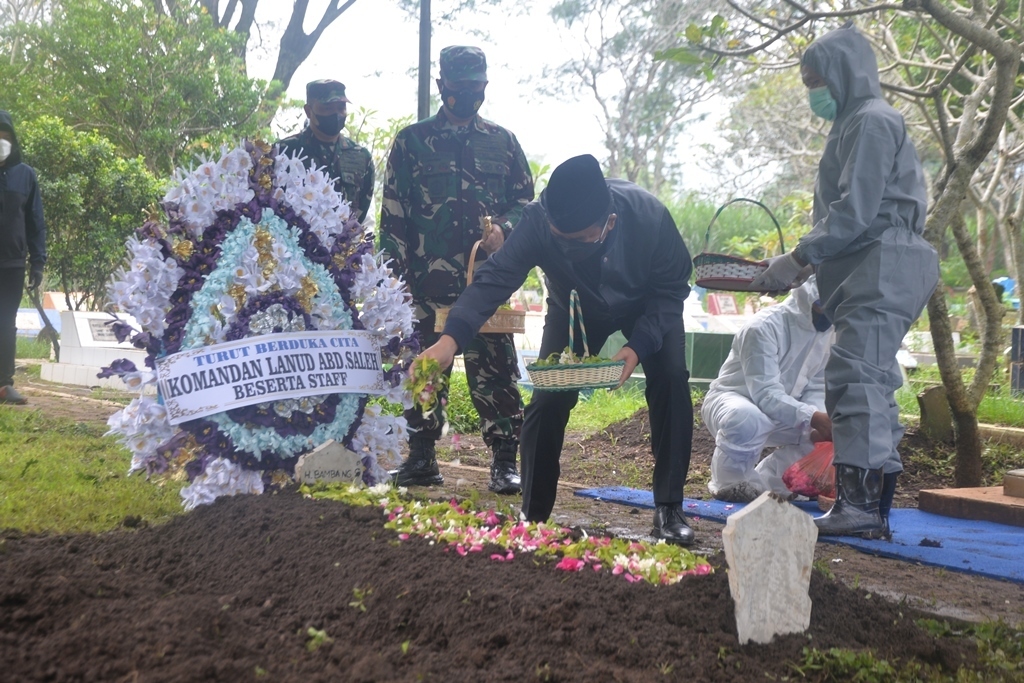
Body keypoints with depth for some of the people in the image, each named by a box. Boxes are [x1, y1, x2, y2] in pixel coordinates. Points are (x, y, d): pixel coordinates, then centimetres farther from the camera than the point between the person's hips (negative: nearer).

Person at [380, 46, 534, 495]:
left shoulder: (502, 142, 14)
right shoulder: (411, 142, 8)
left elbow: (526, 199, 17)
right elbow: (393, 216, 5)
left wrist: (503, 228, -5)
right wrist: (396, 277, -3)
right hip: (427, 283, -1)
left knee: (495, 369, -2)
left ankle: (504, 460, 4)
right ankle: (421, 457, 14)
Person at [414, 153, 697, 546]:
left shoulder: (650, 217, -37)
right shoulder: (537, 222, -37)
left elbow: (671, 289, -24)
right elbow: (495, 278, -44)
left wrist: (638, 346, -37)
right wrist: (450, 340, -60)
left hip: (647, 308, 0)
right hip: (575, 310, 1)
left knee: (671, 381, -18)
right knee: (549, 397, -12)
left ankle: (669, 510, -4)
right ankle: (532, 514, 3)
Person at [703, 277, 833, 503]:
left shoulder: (829, 330, -5)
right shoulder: (765, 326, -27)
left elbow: (817, 387, -3)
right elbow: (764, 393, -32)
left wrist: (820, 420, -24)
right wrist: (812, 417, -43)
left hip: (782, 410, 7)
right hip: (732, 399, -7)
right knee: (748, 420, -40)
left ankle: (764, 482, 3)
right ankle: (729, 484, -11)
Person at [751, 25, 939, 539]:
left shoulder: (872, 121, -7)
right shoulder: (852, 126, 24)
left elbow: (855, 211, -17)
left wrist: (798, 259, -15)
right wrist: (804, 264, 14)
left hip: (884, 267, -11)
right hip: (869, 273, 11)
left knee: (854, 377, -16)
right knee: (870, 382, 9)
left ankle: (858, 505, -18)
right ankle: (875, 508, 13)